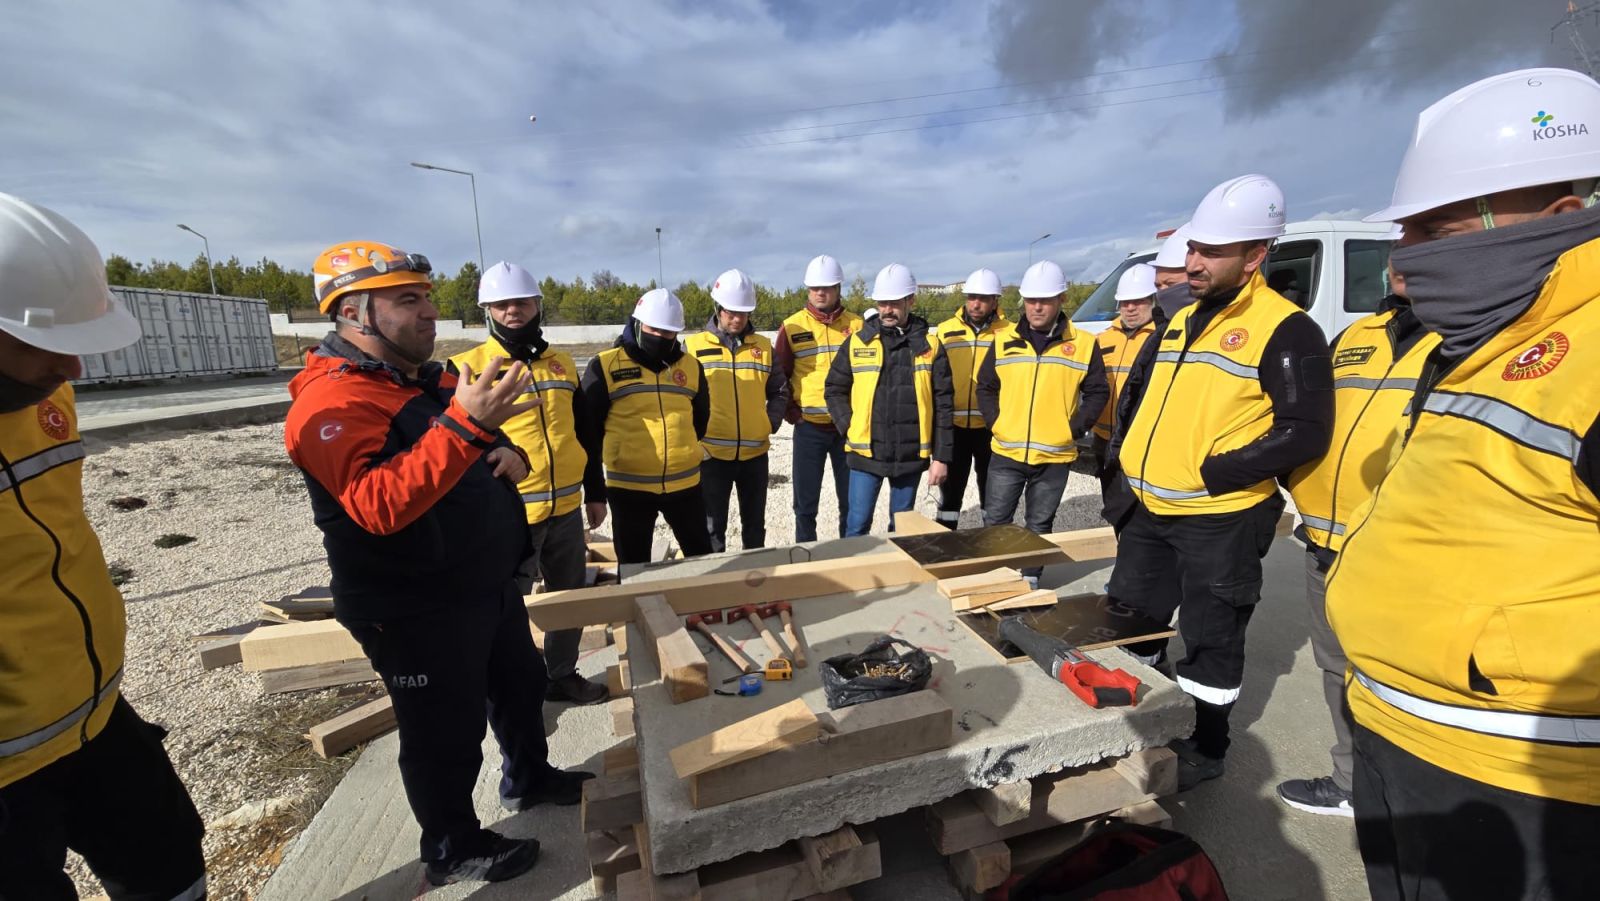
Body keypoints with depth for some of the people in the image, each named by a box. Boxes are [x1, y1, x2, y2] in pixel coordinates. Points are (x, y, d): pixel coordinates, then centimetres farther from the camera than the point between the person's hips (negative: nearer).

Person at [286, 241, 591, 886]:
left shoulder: (429, 379, 9)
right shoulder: (331, 402, -20)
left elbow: (479, 455, 19)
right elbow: (381, 506, -34)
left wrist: (511, 454, -5)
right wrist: (464, 424, -42)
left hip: (490, 586, 9)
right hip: (418, 611, -9)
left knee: (521, 686, 24)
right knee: (447, 733, 9)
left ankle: (528, 779, 48)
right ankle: (453, 850, 34)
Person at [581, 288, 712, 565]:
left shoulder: (691, 366, 5)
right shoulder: (605, 366, -6)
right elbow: (588, 423, 0)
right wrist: (610, 456, 6)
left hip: (685, 483, 3)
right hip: (628, 486, -2)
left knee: (701, 555, 15)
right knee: (633, 565, 13)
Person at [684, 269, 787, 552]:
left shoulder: (763, 346, 7)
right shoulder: (693, 346, -2)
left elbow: (779, 391, 12)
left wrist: (771, 423, -1)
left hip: (755, 452, 3)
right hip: (711, 453, -2)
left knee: (755, 523, 16)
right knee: (712, 526, 7)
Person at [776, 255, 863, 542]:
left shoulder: (856, 325, 2)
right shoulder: (792, 326, -1)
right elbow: (778, 375, 3)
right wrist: (790, 412, -3)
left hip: (848, 425, 1)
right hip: (809, 426, -1)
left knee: (851, 498, 12)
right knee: (805, 501, 8)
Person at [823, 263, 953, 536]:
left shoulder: (929, 345, 0)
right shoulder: (857, 342, 0)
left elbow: (943, 404, 0)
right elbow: (834, 390, 7)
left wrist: (941, 456, -3)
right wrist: (850, 427, -6)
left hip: (911, 456, 1)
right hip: (866, 452, 0)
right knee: (857, 525, 3)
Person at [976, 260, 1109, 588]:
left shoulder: (1083, 344, -1)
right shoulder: (1004, 340, 3)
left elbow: (1097, 392, 3)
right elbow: (985, 387, 9)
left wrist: (1074, 428, -6)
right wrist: (995, 422, -2)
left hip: (1055, 456, -1)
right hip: (1007, 452, 1)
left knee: (1039, 525, 13)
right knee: (995, 521, 7)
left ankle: (1030, 578, 28)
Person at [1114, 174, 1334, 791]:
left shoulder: (1285, 330, -12)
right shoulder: (1180, 321, 12)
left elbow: (1305, 433, -18)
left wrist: (1212, 473, -20)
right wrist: (1130, 465, 9)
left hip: (1221, 520, -8)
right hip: (1150, 511, 8)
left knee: (1209, 641, 8)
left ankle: (1203, 751, 29)